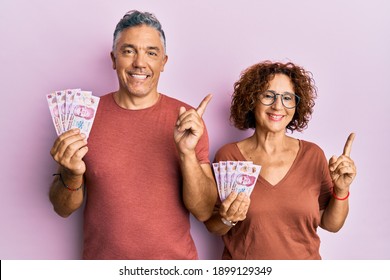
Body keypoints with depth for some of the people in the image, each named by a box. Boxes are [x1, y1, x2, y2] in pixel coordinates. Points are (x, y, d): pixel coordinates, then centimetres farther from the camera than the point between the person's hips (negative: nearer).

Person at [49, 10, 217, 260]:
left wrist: (187, 153, -27)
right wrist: (72, 175, -23)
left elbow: (204, 211, -12)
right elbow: (64, 209, -3)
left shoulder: (187, 118, -9)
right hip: (101, 258, 1)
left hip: (175, 260, 0)